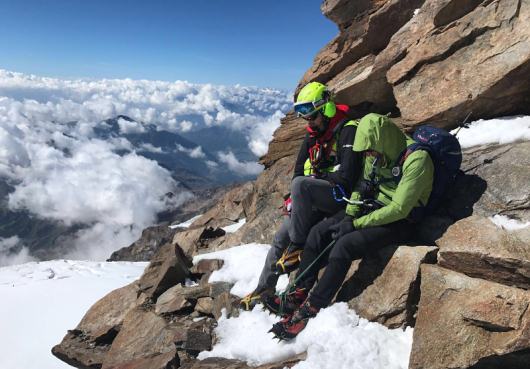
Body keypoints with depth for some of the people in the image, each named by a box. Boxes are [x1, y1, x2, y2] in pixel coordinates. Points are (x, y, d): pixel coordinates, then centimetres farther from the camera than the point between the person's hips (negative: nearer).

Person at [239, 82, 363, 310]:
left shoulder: (348, 130, -13)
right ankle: (264, 289, 16)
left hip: (341, 197, -8)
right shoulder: (313, 136, 12)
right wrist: (293, 199, 0)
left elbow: (346, 177, -22)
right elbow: (299, 169, 15)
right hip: (314, 200, 8)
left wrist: (316, 177, -8)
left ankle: (299, 248, -20)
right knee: (281, 238, 0)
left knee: (300, 184, -34)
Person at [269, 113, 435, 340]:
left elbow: (399, 209, -25)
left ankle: (309, 311, -17)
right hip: (371, 209, 8)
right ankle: (299, 292, -1)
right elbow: (363, 185, 11)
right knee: (318, 232, -8)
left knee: (343, 246, -28)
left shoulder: (416, 159, -23)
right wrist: (349, 216, -4)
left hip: (399, 221, -7)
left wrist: (356, 224, -23)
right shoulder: (378, 154, 0)